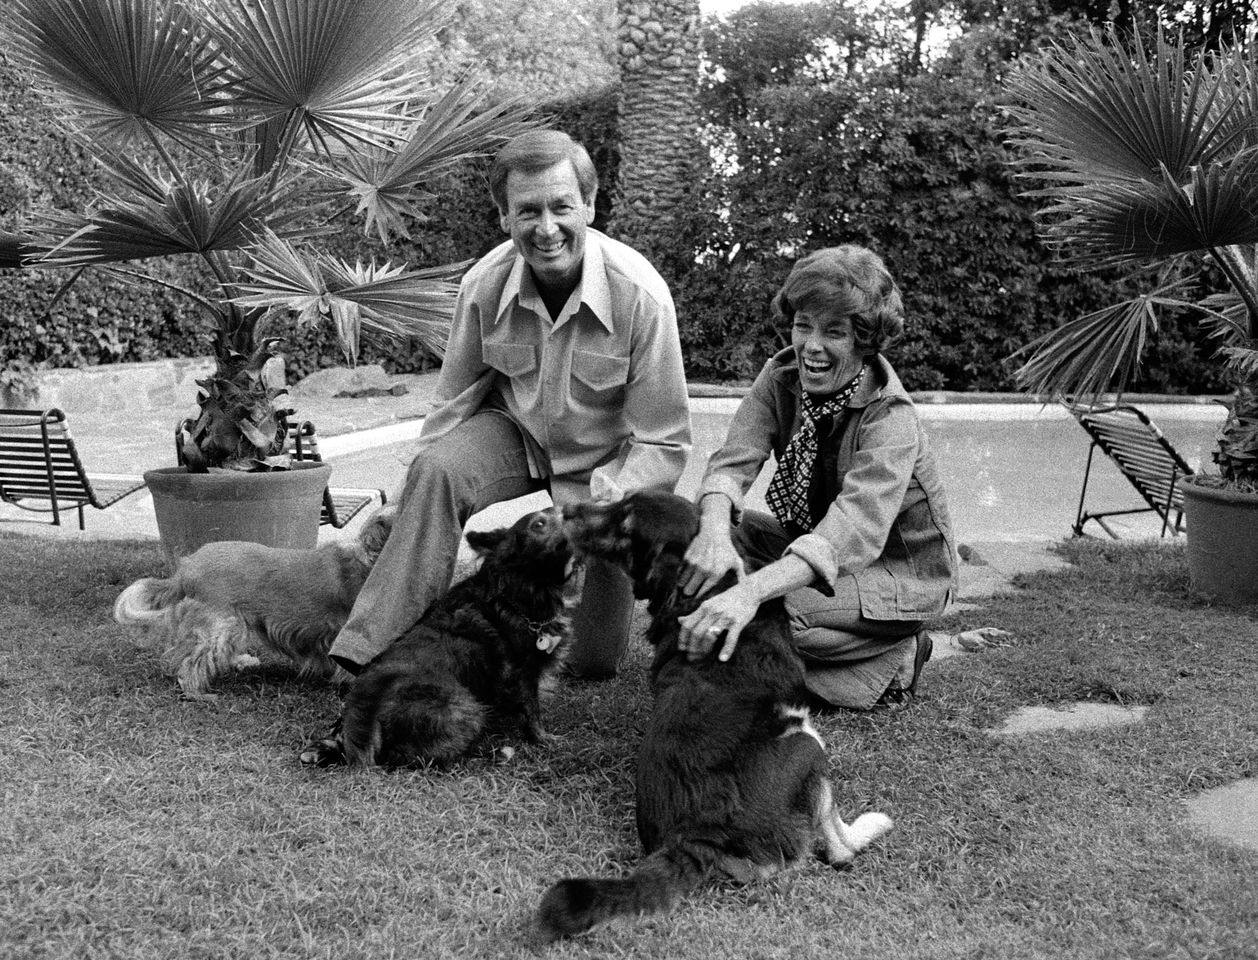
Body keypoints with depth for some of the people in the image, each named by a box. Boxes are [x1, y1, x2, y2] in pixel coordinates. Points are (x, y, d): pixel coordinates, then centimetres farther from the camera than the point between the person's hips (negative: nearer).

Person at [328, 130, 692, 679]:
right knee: (436, 472, -34)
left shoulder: (641, 294, -26)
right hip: (513, 434, 2)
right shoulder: (483, 285, -17)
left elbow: (661, 443, -19)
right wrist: (422, 501, -9)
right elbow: (454, 403, -2)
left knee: (591, 662, 0)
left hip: (604, 463, -1)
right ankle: (370, 654, -28)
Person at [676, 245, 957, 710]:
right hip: (810, 544, 6)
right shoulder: (780, 378, -10)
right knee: (696, 529, -15)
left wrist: (752, 590, -60)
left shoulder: (891, 419, -28)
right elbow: (732, 461, -22)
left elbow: (856, 527, -43)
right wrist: (714, 530, -47)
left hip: (902, 572, -6)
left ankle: (893, 662, -8)